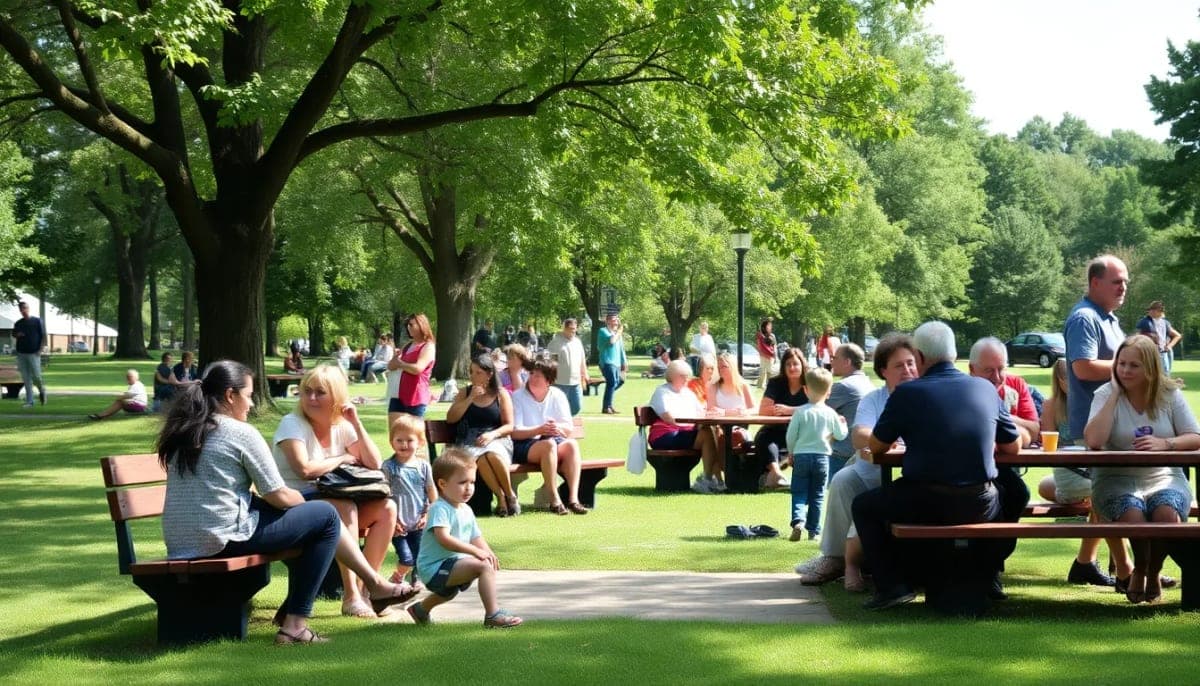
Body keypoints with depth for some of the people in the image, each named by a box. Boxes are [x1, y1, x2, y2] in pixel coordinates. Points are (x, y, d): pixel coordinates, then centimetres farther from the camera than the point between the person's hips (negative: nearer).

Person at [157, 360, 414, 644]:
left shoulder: (182, 432, 13)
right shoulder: (241, 433, -10)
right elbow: (279, 497, -9)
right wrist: (301, 500, 15)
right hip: (224, 539, -9)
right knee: (325, 515, 6)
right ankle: (295, 625, 6)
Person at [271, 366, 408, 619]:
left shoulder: (342, 427, 7)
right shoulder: (292, 424, -11)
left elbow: (375, 464, 2)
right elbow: (305, 469, -24)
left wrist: (357, 424, -6)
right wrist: (342, 459, -9)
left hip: (330, 499, 7)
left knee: (386, 509, -12)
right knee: (344, 508, -33)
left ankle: (365, 587, -11)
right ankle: (350, 597, -32)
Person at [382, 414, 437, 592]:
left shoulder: (423, 466, 1)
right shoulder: (388, 467, -8)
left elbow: (432, 492, 8)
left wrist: (428, 514, 1)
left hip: (418, 523, 3)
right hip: (399, 524, -3)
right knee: (406, 559, -10)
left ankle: (417, 578, 36)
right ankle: (397, 577, 20)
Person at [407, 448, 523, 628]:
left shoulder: (466, 510, 11)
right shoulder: (440, 509, -18)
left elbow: (476, 538, 13)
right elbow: (444, 539, -31)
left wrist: (488, 552, -9)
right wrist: (475, 551, -33)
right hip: (435, 568, -10)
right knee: (483, 566, -26)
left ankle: (421, 609, 59)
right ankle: (493, 615, -27)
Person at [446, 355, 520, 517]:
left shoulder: (501, 394, 11)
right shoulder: (465, 392, 17)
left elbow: (509, 426, 6)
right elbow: (450, 418, 6)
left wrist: (492, 434, -14)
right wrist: (470, 398, -1)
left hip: (496, 439, -1)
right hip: (469, 442, 1)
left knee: (494, 455, -39)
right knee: (480, 457, -37)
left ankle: (510, 495, -18)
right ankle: (500, 497, -27)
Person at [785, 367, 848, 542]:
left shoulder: (800, 412, -9)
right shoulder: (830, 414, -4)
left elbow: (791, 436, -6)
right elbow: (840, 435, 5)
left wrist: (791, 453, 12)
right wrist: (843, 424, 26)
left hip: (801, 456, -1)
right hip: (822, 457, 1)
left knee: (799, 493, 5)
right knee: (817, 495, 10)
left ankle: (798, 521, -20)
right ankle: (814, 531, 10)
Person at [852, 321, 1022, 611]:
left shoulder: (907, 393, -4)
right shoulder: (986, 389, 6)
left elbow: (876, 447, 8)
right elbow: (1013, 447, 16)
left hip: (925, 505, -3)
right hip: (979, 506, 3)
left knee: (863, 506, 21)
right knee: (1005, 495, 38)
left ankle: (892, 584, 8)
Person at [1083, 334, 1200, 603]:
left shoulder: (1170, 394, 5)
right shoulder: (1106, 395, -1)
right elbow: (1093, 441, -18)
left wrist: (1164, 443, -19)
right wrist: (1115, 394, -14)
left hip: (1164, 477, 1)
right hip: (1117, 478, -1)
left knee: (1166, 513, -32)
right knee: (1133, 513, -34)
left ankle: (1153, 572, 1)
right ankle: (1139, 570, 0)